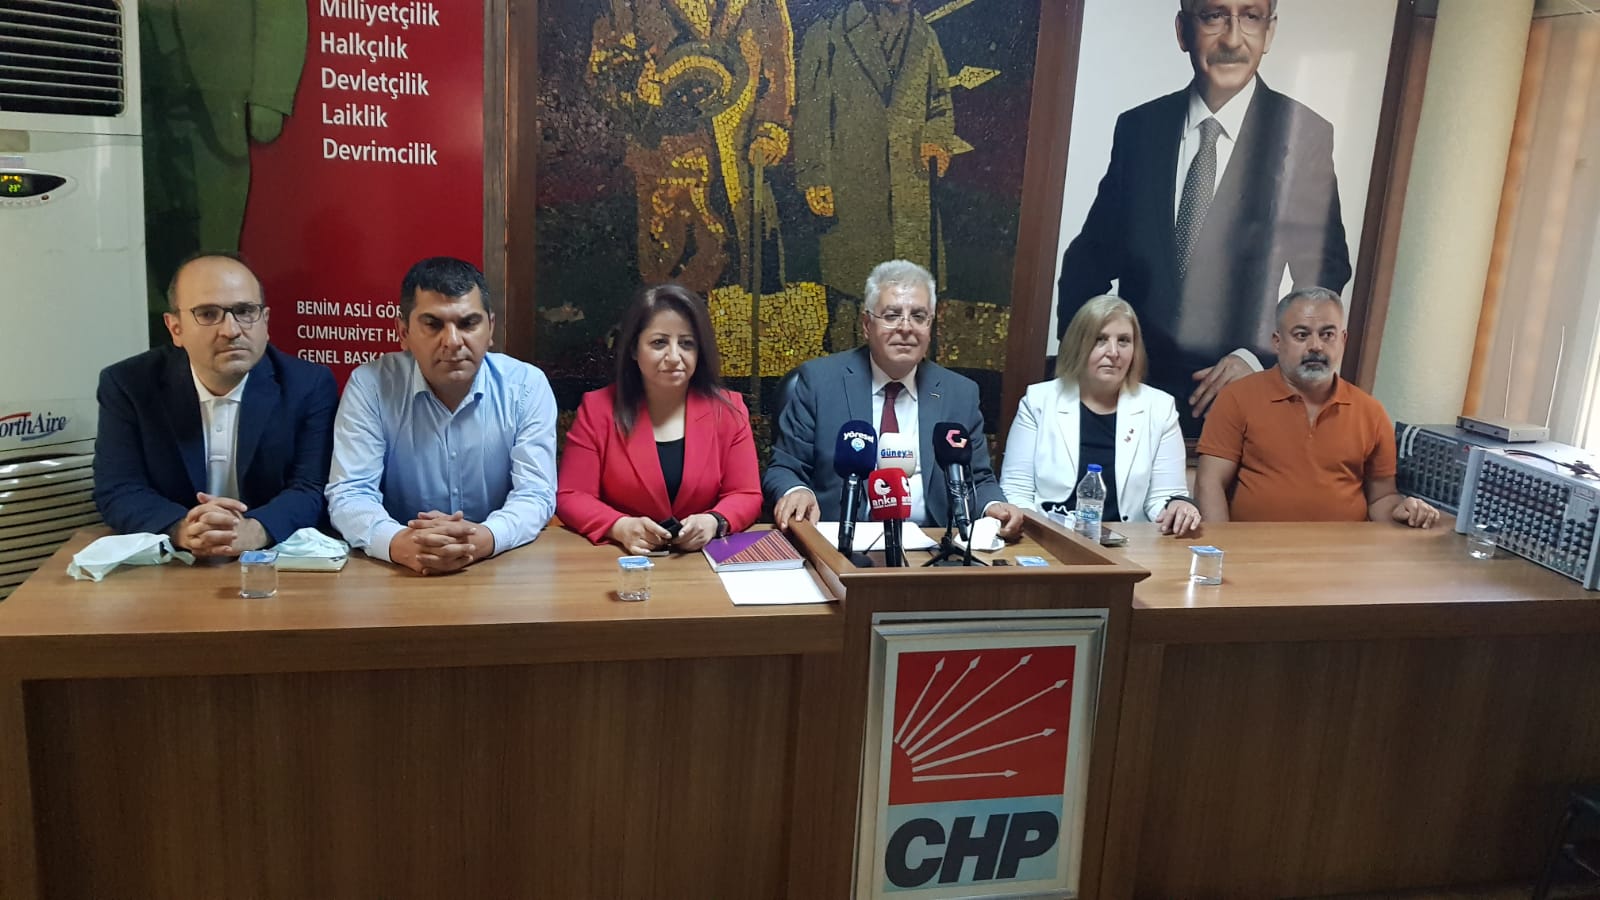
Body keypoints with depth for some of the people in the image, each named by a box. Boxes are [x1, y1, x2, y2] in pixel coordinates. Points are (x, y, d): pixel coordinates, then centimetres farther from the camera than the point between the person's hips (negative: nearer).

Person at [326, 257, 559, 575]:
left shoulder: (527, 386, -5)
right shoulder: (370, 385, -5)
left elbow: (535, 494, -10)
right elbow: (349, 493, -10)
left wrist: (484, 538, -32)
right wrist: (399, 543, -32)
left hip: (505, 568, 0)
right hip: (401, 574, 0)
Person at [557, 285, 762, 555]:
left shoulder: (728, 409, 3)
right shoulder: (597, 408, 0)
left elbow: (746, 495, 2)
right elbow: (571, 498, -2)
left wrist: (714, 522, -20)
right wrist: (620, 527, -20)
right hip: (621, 560, 0)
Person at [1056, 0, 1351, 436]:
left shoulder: (1305, 134, -6)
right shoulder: (1138, 127, 3)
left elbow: (1325, 275, -2)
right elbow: (1092, 255, 8)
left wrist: (1258, 359, -13)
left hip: (1235, 398, -2)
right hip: (1133, 388, 3)